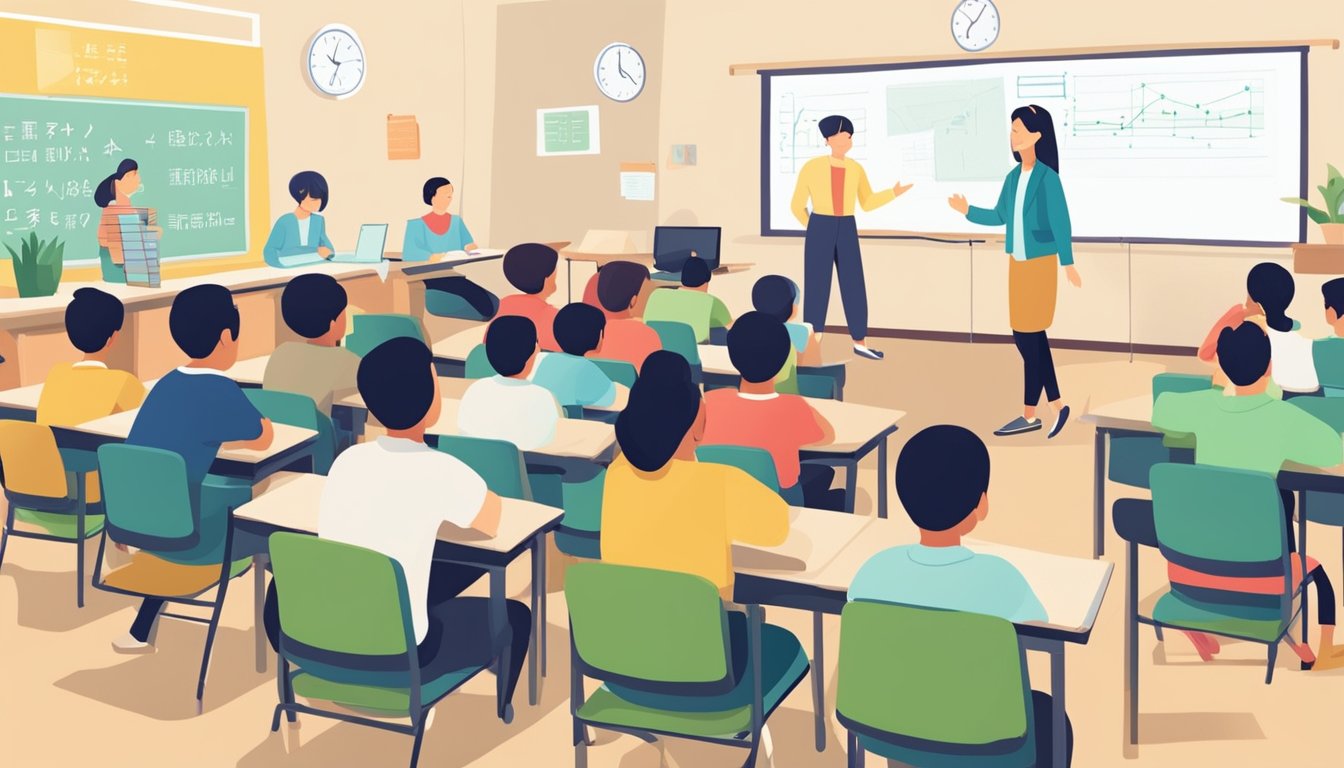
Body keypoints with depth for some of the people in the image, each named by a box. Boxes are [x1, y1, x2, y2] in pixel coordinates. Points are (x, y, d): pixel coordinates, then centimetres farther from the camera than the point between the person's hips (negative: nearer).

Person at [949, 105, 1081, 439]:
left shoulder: (1048, 178, -15)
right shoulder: (1014, 176, 8)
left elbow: (1061, 224, -17)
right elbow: (1000, 217, 17)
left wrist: (1068, 264, -21)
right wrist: (968, 211, 7)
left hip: (1040, 264, -8)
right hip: (1017, 264, 8)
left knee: (1029, 337, -3)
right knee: (1027, 336, 9)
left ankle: (1030, 415, 7)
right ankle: (1056, 404, 20)